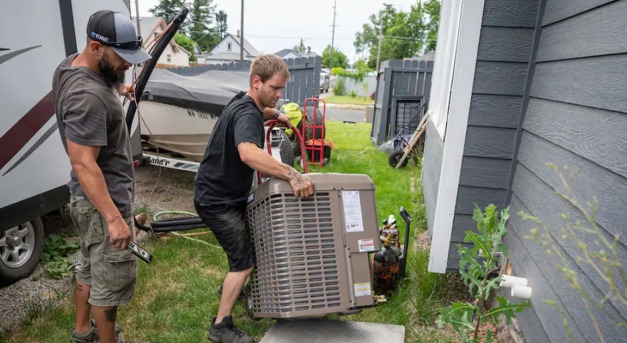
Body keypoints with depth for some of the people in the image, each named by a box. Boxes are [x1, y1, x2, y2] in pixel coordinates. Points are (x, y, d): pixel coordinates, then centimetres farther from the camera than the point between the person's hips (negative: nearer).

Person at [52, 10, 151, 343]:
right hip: (104, 200, -11)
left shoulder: (70, 64, 3)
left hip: (88, 197, 11)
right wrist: (114, 218, -30)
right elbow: (84, 165, -31)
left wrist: (119, 90, 30)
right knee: (111, 280, 5)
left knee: (90, 267, 26)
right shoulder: (88, 97, -29)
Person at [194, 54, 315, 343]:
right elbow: (248, 153, -50)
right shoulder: (247, 115, -27)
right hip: (216, 200, -10)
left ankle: (231, 289, 42)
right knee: (244, 261, -6)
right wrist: (292, 174, -52)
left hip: (229, 194, 10)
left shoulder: (245, 103, 5)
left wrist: (276, 115, 21)